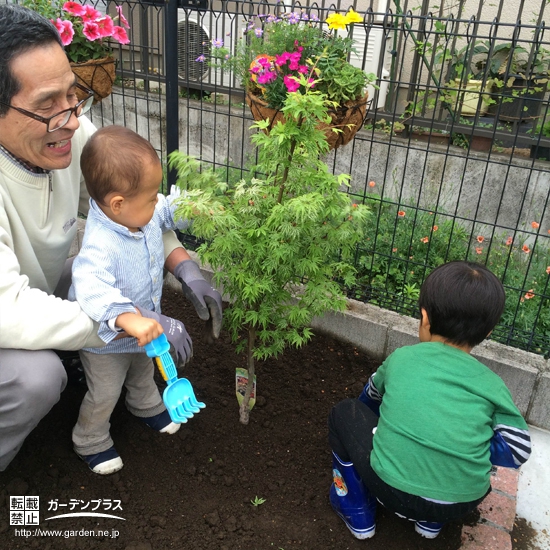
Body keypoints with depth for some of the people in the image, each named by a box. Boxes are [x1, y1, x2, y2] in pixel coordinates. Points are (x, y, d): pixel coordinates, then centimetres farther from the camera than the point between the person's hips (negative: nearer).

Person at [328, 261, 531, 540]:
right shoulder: (492, 385, 3)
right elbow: (517, 451, 3)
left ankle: (357, 512, 25)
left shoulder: (401, 358, 4)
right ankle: (432, 521, 29)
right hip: (463, 502, 3)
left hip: (393, 490, -2)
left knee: (345, 413, 19)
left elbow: (370, 398, 24)